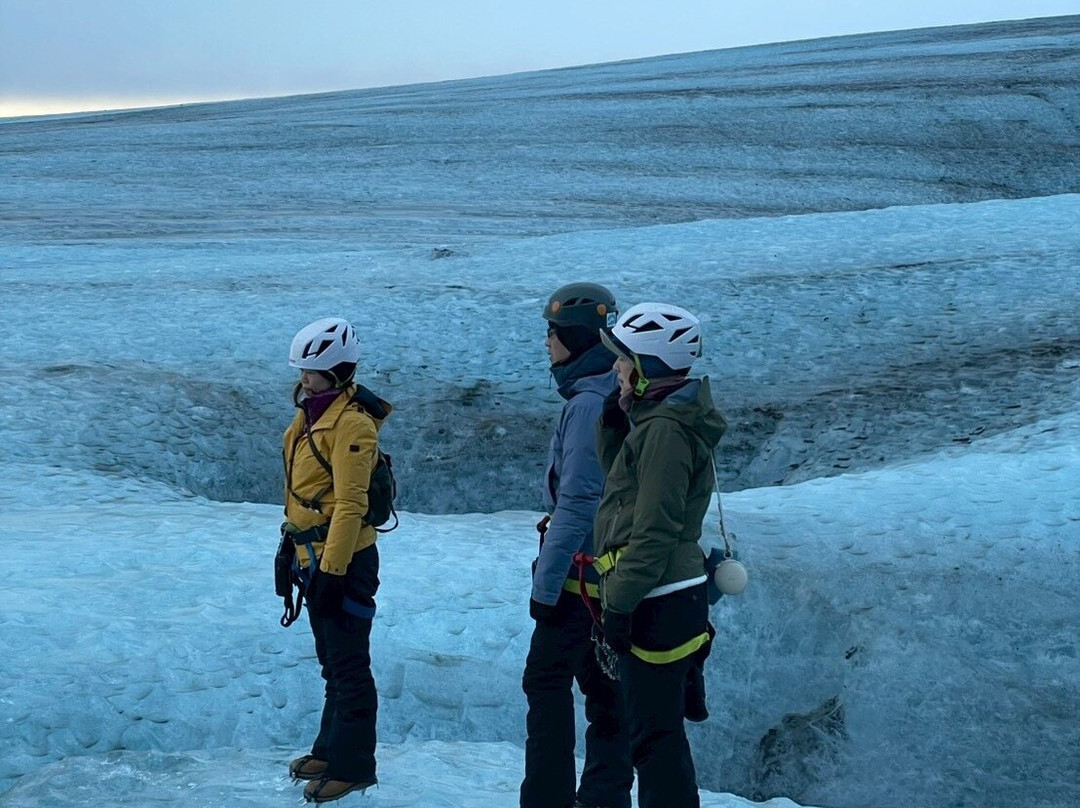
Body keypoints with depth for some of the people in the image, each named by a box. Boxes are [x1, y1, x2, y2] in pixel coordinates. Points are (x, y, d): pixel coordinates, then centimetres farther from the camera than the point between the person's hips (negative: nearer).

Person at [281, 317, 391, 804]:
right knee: (331, 661, 20)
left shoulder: (351, 423, -18)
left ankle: (353, 767, 5)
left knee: (348, 666, -2)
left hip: (344, 562, -10)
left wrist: (332, 570, -22)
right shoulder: (310, 416, 11)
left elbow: (349, 505, -21)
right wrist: (292, 548, 21)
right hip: (315, 558, 10)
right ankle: (331, 749, 32)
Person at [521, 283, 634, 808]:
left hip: (580, 575, -9)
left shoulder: (588, 405, -18)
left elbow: (576, 503, -21)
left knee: (546, 681, -1)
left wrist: (546, 583, -17)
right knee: (603, 687, 11)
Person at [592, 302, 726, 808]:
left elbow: (655, 530, -21)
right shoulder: (658, 420, 14)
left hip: (658, 603, -10)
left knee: (655, 735, -5)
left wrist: (620, 603, -19)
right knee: (657, 729, 17)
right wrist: (614, 425, 9)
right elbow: (622, 481, 24)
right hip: (663, 597, 10)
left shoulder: (666, 429, -17)